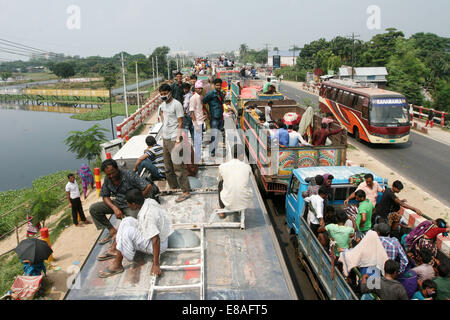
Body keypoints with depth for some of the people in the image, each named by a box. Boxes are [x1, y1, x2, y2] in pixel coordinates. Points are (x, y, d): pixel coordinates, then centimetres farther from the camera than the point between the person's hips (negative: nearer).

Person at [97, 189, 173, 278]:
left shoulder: (147, 215, -31)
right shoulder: (149, 201, -6)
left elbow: (156, 239, -34)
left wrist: (155, 265, -34)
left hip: (159, 244, -9)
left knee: (127, 232, -24)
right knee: (127, 221, 6)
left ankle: (117, 265, -11)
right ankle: (113, 250, 13)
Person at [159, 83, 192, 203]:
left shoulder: (176, 104, -13)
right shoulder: (163, 104, 12)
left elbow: (180, 123, -16)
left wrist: (178, 140, -21)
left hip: (173, 139, -9)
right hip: (165, 138, 9)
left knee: (178, 166, -9)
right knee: (168, 166, 16)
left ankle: (186, 191, -3)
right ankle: (173, 186, 30)